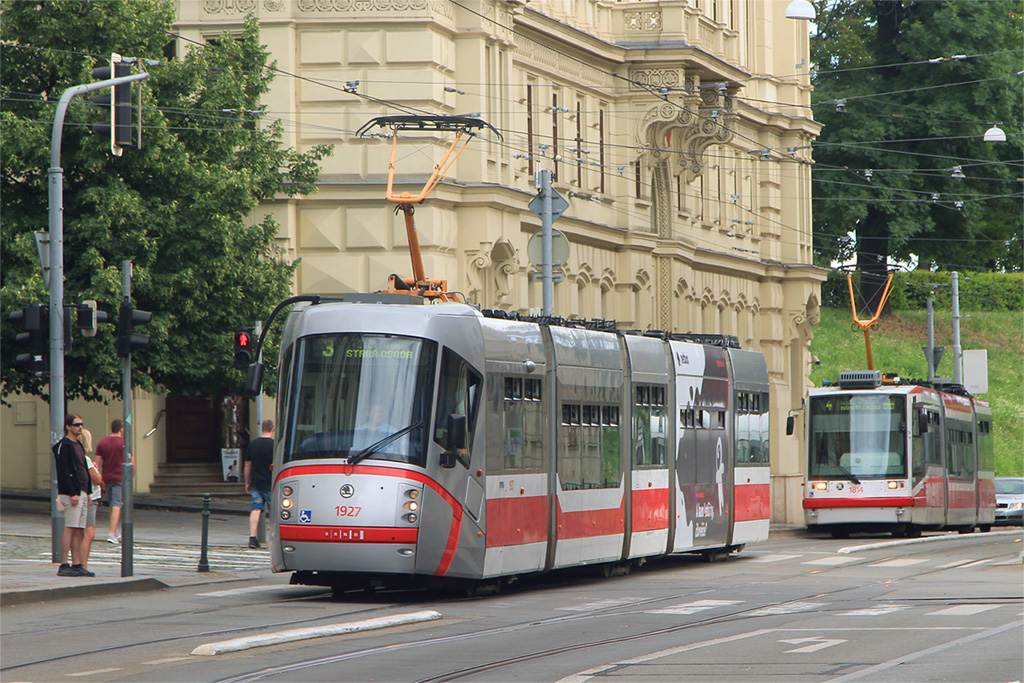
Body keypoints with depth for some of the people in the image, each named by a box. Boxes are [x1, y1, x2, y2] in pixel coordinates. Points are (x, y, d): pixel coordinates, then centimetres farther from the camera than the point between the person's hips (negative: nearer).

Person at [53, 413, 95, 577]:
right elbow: (64, 471, -17)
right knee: (70, 528, -12)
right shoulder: (63, 446, -9)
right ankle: (64, 565, -13)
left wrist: (87, 492, 17)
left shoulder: (78, 445, 20)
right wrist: (73, 493, -22)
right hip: (71, 492, -9)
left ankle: (77, 565, 9)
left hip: (81, 493, 9)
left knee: (79, 531, 7)